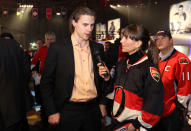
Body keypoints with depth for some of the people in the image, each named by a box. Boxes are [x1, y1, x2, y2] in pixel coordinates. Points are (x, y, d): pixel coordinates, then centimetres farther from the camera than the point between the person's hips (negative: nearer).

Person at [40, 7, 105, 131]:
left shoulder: (98, 48, 4)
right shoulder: (57, 48, -7)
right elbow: (46, 83, -4)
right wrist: (52, 112, -6)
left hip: (93, 110, 4)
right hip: (69, 111, -3)